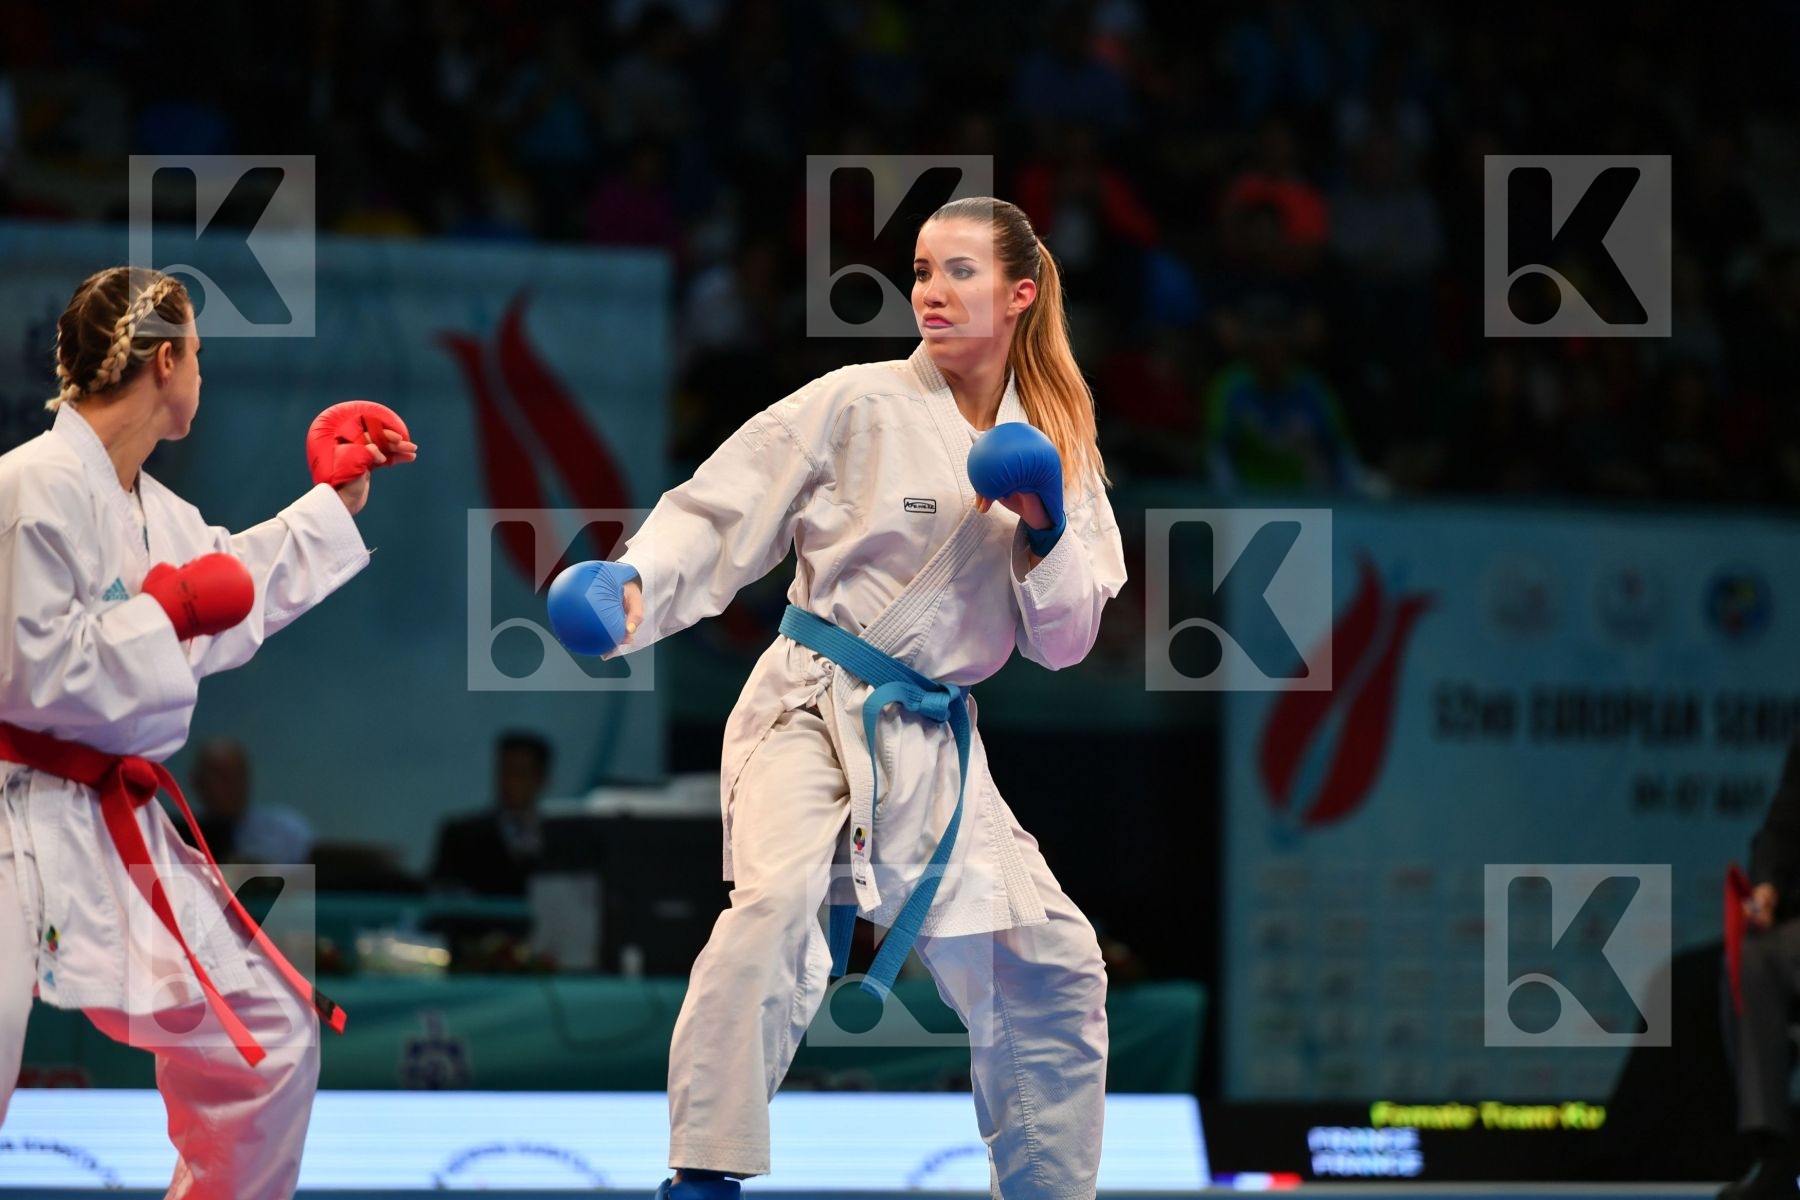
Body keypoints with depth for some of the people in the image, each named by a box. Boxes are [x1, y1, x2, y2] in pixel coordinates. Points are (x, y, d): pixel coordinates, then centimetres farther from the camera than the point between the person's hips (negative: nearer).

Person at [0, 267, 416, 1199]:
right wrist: (172, 611, -13)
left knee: (267, 1036, 15)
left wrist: (335, 497, 36)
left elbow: (236, 584, 31)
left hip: (117, 831, 10)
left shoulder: (150, 507, 12)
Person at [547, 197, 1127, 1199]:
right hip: (814, 711, -5)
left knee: (1050, 969, 10)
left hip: (937, 745, 6)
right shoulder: (858, 407, -6)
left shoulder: (1057, 449, 8)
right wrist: (631, 583, -25)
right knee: (778, 902, -32)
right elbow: (720, 513, -7)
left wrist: (1046, 535, -9)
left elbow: (1064, 644, 9)